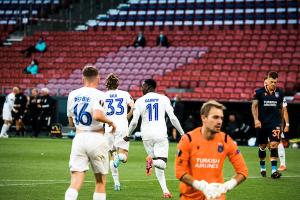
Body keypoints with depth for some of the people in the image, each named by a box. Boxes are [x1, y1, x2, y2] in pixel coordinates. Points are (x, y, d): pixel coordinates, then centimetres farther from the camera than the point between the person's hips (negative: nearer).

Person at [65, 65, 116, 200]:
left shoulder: (72, 95, 8)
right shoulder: (99, 95, -8)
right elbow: (97, 115, -26)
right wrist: (110, 122, -8)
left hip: (79, 138, 3)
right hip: (97, 138, -3)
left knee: (75, 183, -4)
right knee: (100, 182, 12)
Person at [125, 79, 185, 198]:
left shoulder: (140, 101, 2)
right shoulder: (163, 99, 3)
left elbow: (134, 122, -1)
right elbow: (173, 118, -1)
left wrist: (128, 135, 16)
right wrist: (182, 133, 8)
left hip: (147, 135, 2)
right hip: (161, 135, -1)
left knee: (158, 166, 13)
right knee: (162, 164, -3)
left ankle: (165, 191, 1)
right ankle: (152, 161, -37)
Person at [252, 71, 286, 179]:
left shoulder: (279, 92, 5)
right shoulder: (259, 92, -2)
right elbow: (254, 106, -4)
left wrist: (281, 122, 18)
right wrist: (256, 119, -18)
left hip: (275, 123, 0)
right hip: (262, 123, 0)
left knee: (274, 144, -14)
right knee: (262, 146, 9)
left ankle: (274, 170, -18)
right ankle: (262, 168, 28)